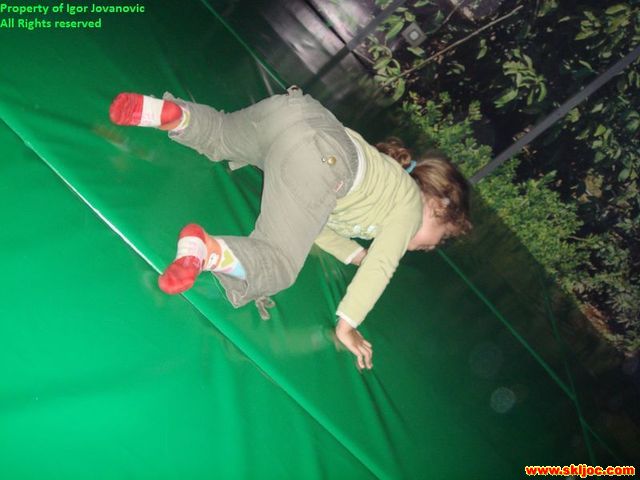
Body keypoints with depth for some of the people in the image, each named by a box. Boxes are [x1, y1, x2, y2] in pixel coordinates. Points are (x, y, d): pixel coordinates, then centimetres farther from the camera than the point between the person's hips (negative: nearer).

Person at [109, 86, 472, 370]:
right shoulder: (410, 205, 15)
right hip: (319, 157, -8)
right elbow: (380, 269, -2)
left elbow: (309, 220, 32)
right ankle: (205, 248, -35)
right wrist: (347, 326, -3)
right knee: (277, 266, -9)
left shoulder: (384, 179, 37)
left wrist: (356, 254, 26)